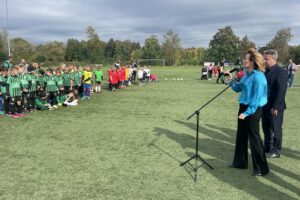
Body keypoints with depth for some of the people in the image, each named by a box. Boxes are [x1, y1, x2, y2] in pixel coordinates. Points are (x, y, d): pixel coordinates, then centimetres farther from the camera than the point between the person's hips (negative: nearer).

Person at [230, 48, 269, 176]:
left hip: (252, 110, -9)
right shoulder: (247, 74, 8)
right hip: (243, 107, 9)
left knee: (254, 138, -1)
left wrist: (247, 112, -22)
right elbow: (238, 88, 17)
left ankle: (261, 168, 13)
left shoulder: (258, 76, -19)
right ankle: (240, 162, 30)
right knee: (241, 135, 15)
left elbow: (257, 97, -21)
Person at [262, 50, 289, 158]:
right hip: (265, 106, 7)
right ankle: (267, 147, 30)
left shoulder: (281, 72, -13)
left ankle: (276, 150, 19)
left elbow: (281, 90, -19)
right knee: (266, 128, 16)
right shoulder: (265, 71, 9)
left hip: (275, 107, -7)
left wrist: (275, 107, -21)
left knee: (276, 129, 6)